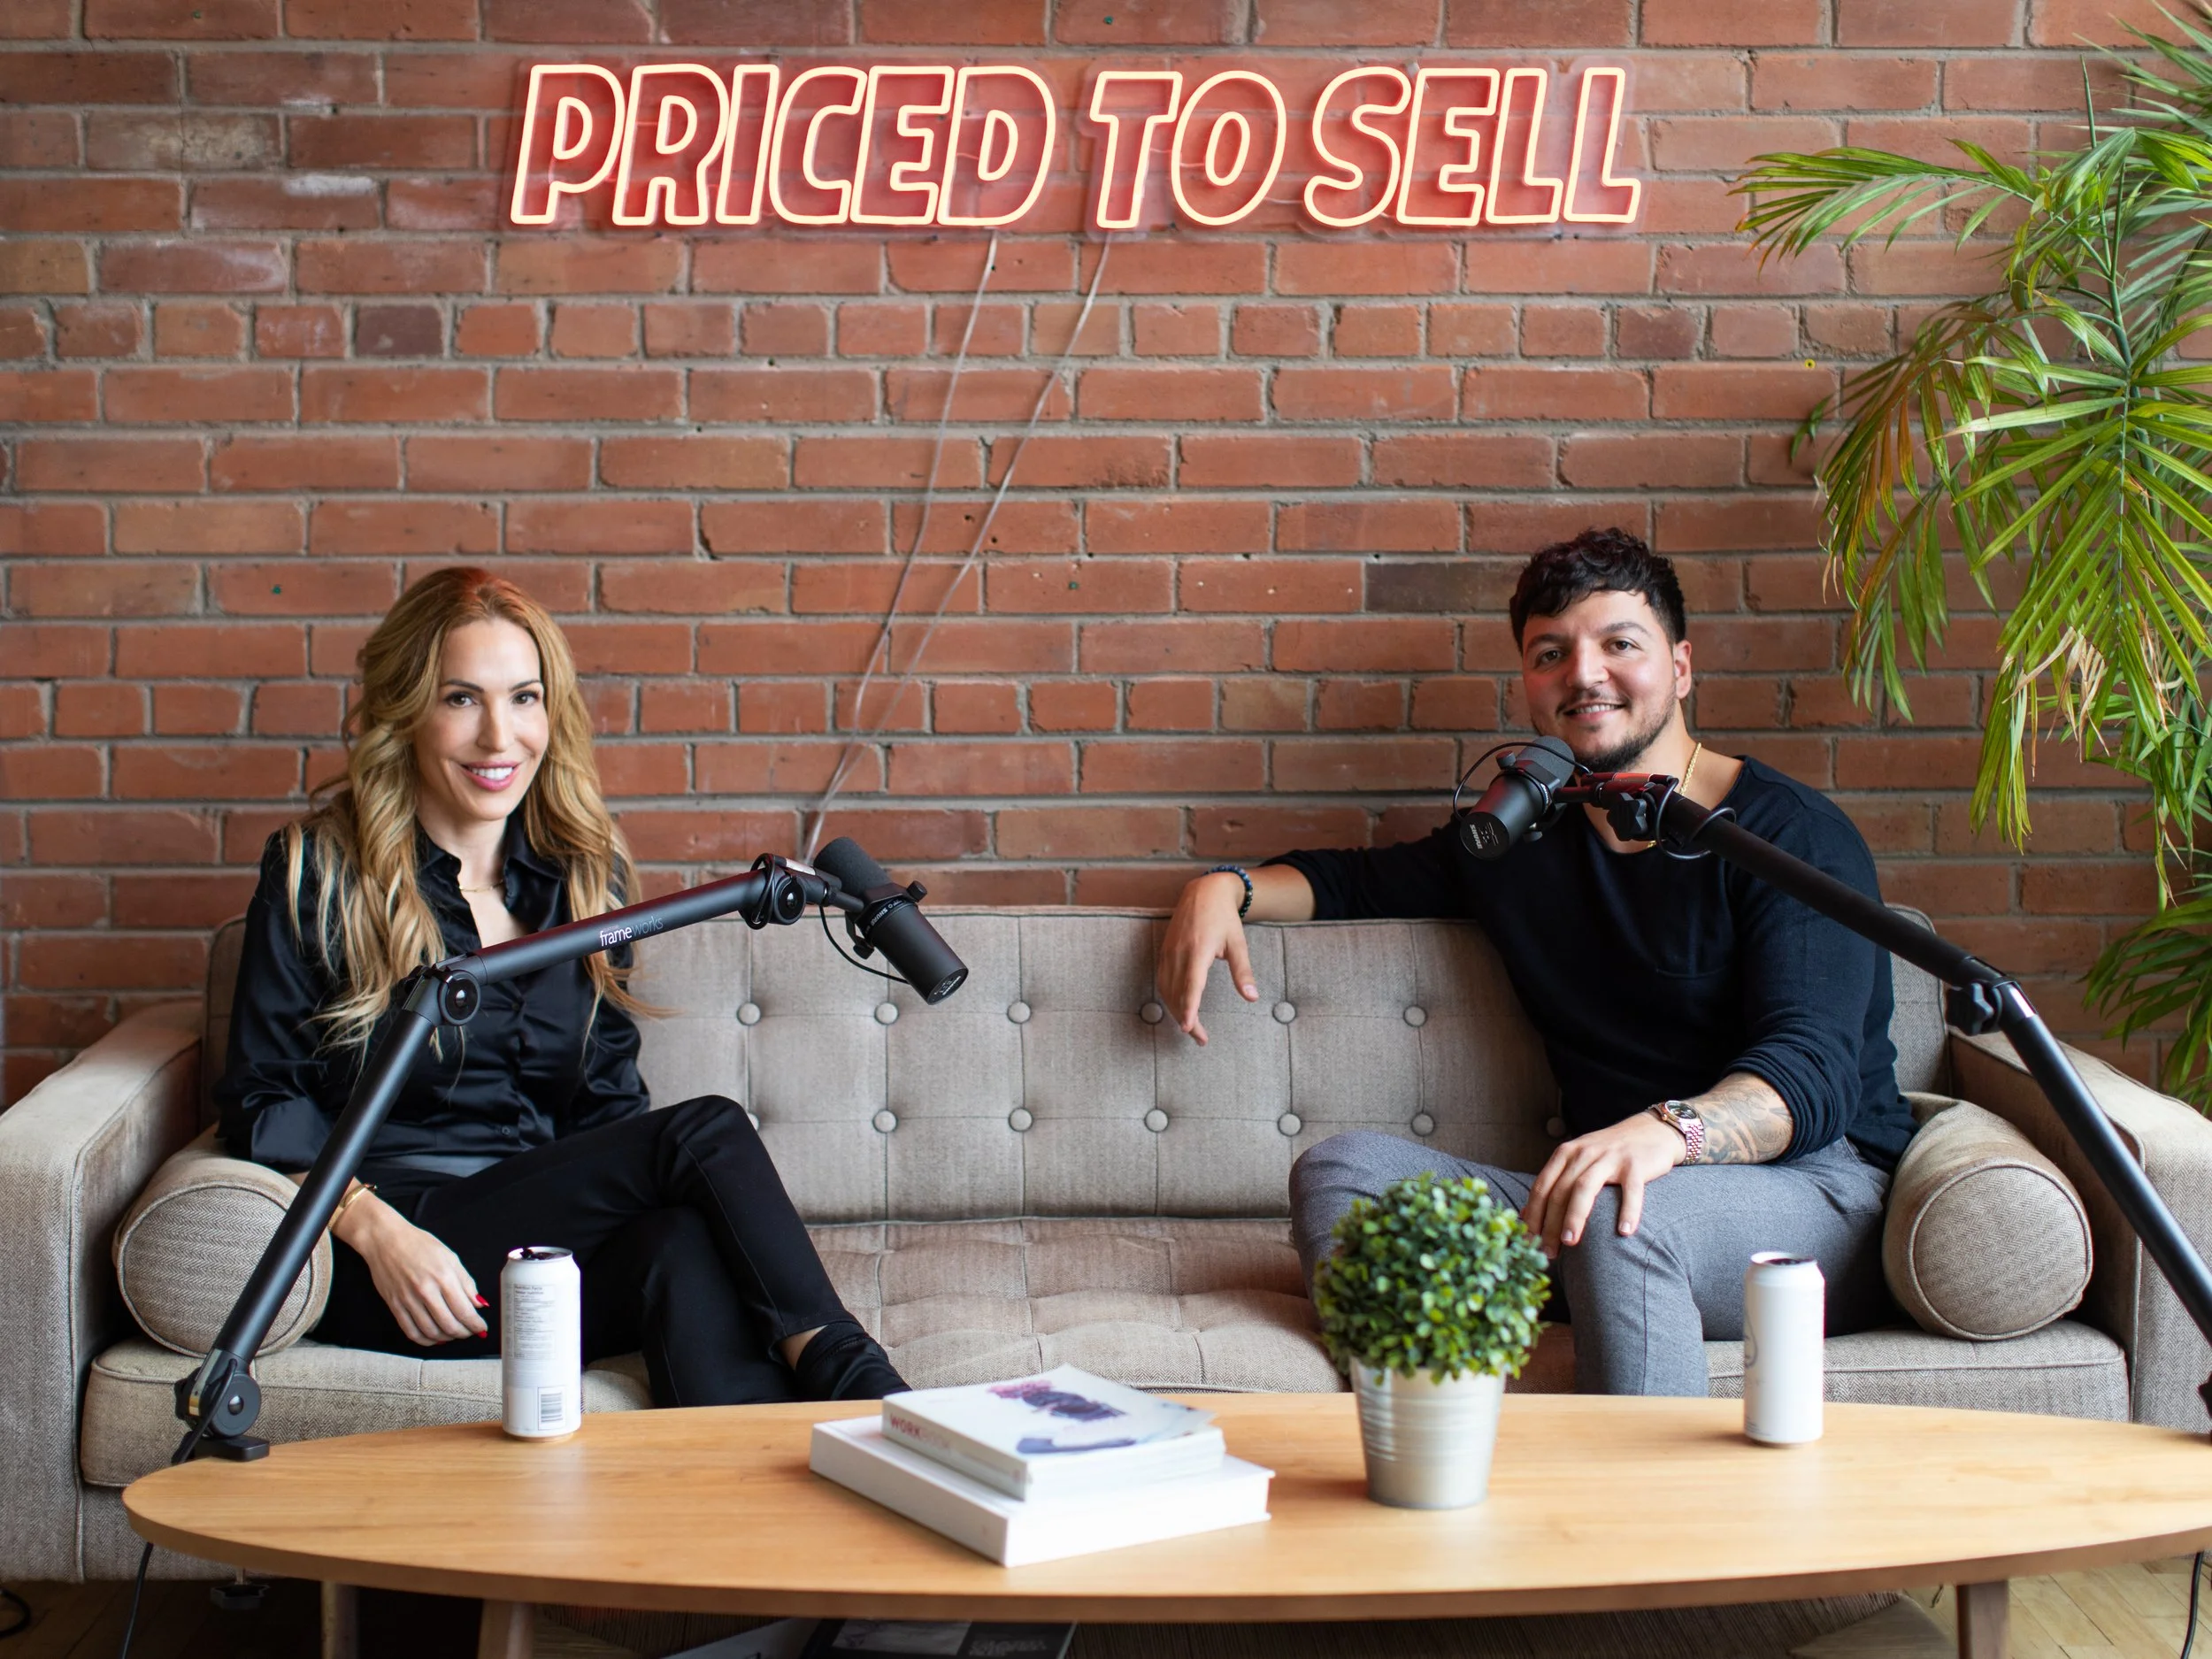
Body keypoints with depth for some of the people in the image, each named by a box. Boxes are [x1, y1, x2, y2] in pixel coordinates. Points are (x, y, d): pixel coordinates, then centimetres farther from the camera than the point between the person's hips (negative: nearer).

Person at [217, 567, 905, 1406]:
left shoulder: (583, 876, 16)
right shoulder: (316, 873, 3)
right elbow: (262, 1099, 1)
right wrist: (374, 1228, -16)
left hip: (557, 1244, 4)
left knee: (684, 1248, -34)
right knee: (706, 1133, -26)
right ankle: (847, 1373, -27)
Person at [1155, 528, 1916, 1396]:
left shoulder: (1793, 834, -4)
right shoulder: (1520, 839, 16)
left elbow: (1812, 1072, -18)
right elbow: (1359, 876, 34)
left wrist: (1666, 1130, -39)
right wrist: (1227, 889, 12)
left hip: (1822, 1190, -6)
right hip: (1603, 1188, 6)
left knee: (1622, 1220, -38)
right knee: (1342, 1168, -13)